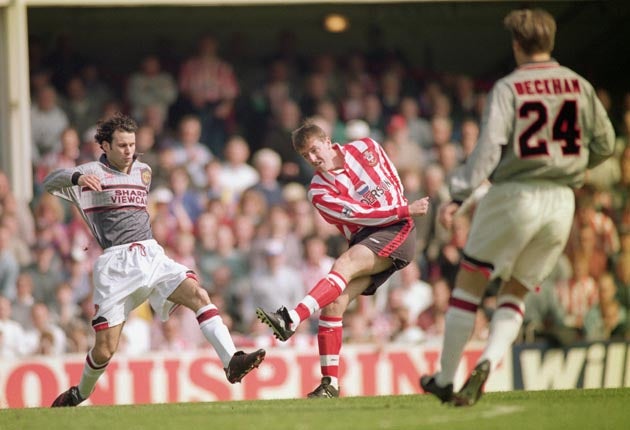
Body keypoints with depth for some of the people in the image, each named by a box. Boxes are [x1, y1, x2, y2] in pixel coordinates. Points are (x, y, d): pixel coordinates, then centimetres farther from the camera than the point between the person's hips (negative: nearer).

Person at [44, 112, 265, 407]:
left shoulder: (143, 171, 19)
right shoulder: (92, 173, 2)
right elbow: (50, 183, -14)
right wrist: (76, 177, -34)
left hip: (152, 256, 4)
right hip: (115, 265, -4)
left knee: (199, 295, -21)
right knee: (105, 350, -6)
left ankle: (231, 362, -30)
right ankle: (80, 393, 22)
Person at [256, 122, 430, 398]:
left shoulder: (365, 148, 4)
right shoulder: (320, 193, -2)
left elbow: (393, 179, 21)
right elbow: (360, 214, -10)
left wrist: (404, 211, 11)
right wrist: (405, 210, -13)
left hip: (396, 231, -3)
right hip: (364, 241, 3)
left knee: (343, 265, -29)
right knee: (333, 302, -15)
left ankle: (290, 320, -45)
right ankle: (330, 384, -12)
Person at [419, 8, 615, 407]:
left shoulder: (508, 88, -7)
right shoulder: (579, 86, 5)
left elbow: (489, 147, -17)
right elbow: (604, 143, 11)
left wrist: (458, 196, -17)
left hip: (514, 195, -4)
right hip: (561, 201, 4)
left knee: (470, 282, 11)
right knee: (516, 293, 14)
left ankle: (445, 379, 12)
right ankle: (487, 363, -10)